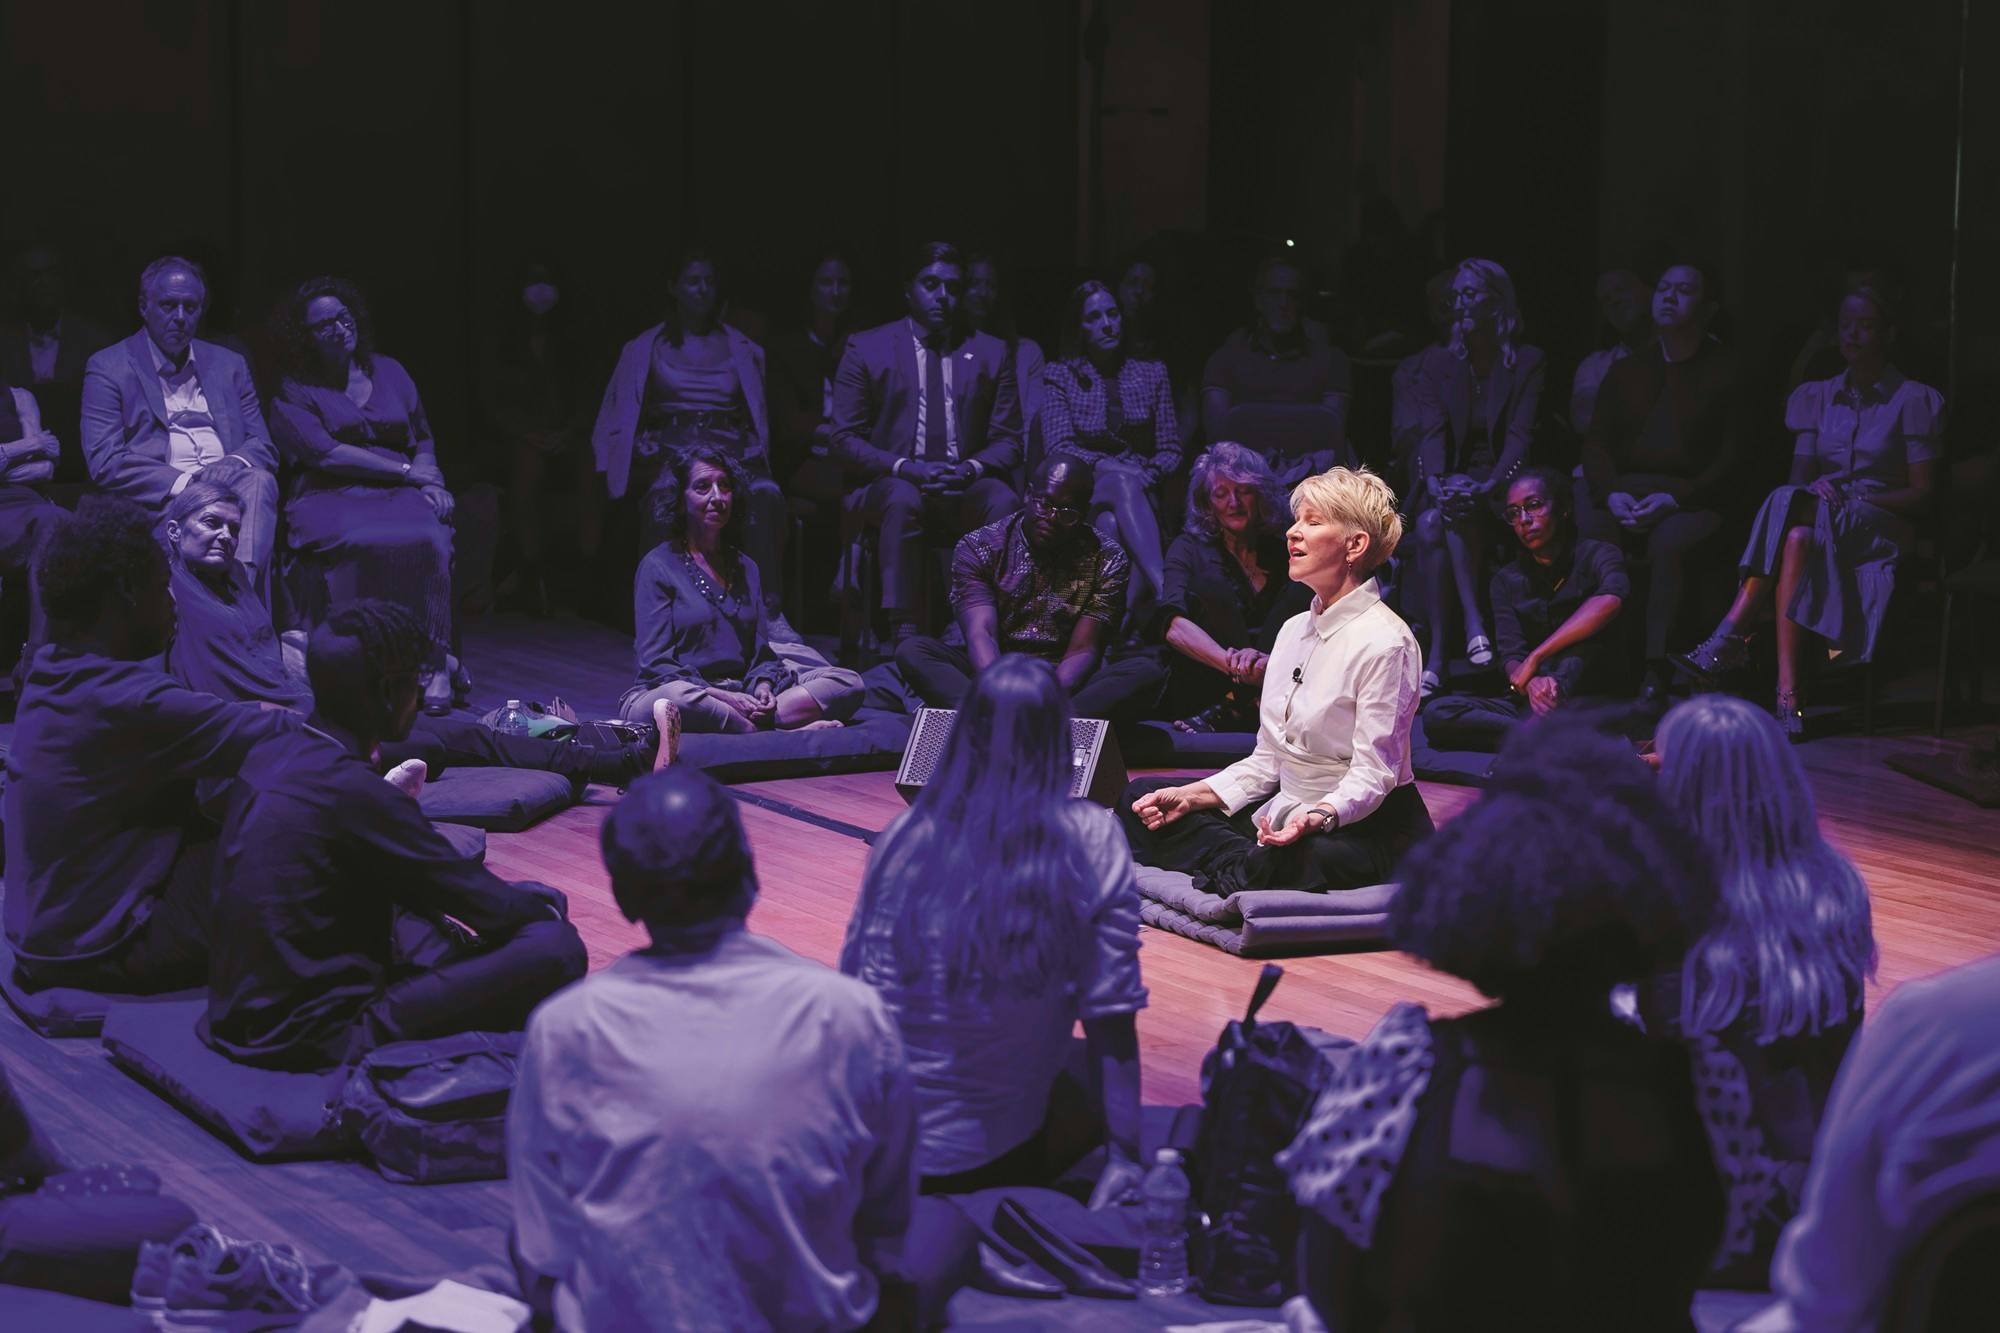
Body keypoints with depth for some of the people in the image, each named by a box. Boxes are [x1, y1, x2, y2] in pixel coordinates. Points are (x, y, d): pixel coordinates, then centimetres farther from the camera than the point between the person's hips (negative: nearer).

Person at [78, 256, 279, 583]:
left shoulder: (229, 365, 23)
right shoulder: (107, 368, 9)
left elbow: (264, 447, 18)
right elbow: (104, 463, -3)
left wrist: (235, 463, -8)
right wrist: (183, 483, -15)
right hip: (159, 503, -4)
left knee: (260, 480, -32)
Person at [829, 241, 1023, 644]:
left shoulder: (992, 353, 14)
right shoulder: (866, 349, 8)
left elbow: (1008, 441, 12)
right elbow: (845, 440, 3)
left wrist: (972, 468, -12)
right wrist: (906, 468, -15)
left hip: (966, 489, 2)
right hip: (891, 485, -1)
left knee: (1005, 503, -33)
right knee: (903, 499, -38)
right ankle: (904, 637, -43)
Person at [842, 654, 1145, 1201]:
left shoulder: (904, 836, -8)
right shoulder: (1093, 844, -12)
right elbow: (1111, 1018, -10)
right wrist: (1123, 1159, -2)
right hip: (996, 1158, -4)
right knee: (1095, 1092, 26)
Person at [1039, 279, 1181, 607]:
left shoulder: (1153, 373, 17)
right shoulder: (1060, 377, 12)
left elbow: (1171, 451, 13)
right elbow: (1058, 447, 0)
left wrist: (1148, 475, -9)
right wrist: (1104, 465, -18)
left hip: (1141, 493, 2)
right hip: (1081, 491, -2)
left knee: (1113, 524, -38)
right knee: (1123, 485, -39)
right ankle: (1161, 585, -61)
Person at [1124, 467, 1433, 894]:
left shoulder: (1383, 642, -14)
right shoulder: (1295, 629, 13)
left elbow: (1373, 775, -18)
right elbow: (1268, 761, 13)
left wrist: (1319, 817, -38)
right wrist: (1190, 796, -1)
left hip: (1369, 831, -9)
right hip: (1288, 815, 10)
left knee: (1282, 866, -43)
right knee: (1145, 798, -1)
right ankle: (1245, 869, -18)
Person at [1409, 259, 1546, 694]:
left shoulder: (1528, 362, 4)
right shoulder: (1438, 364, 12)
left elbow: (1521, 435, -8)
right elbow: (1433, 433, -1)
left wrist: (1487, 486, -25)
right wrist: (1437, 481, -22)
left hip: (1503, 485, -3)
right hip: (1454, 478, 3)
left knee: (1448, 516, -34)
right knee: (1429, 524, -32)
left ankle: (1439, 652, -37)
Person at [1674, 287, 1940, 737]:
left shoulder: (1913, 400, 3)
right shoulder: (1818, 397, 18)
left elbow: (1922, 494, -2)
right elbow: (1799, 478, 11)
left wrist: (1852, 499, -15)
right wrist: (1813, 489, -14)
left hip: (1880, 527, -3)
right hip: (1820, 523, 3)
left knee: (1799, 530, -37)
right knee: (1796, 530, -36)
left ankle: (1730, 639, -45)